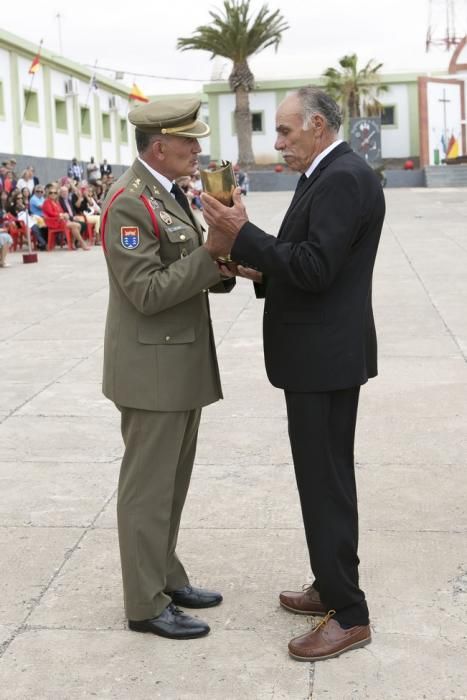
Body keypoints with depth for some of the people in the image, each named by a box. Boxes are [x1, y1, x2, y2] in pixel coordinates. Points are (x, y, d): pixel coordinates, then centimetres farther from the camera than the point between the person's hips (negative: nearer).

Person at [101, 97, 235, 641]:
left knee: (171, 483, 18)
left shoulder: (169, 193, 13)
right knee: (148, 488, 1)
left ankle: (165, 578, 32)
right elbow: (148, 292, -22)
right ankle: (145, 605, 13)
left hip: (181, 363, 10)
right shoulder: (129, 202, -18)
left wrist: (223, 267, -3)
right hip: (152, 367, -9)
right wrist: (213, 253, -23)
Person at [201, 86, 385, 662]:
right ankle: (333, 588, 31)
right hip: (320, 353, 10)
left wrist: (242, 236, -23)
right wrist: (264, 272, 5)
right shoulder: (329, 176, 15)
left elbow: (316, 269, -25)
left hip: (326, 356, -10)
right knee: (326, 477, 17)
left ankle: (349, 616, 7)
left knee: (325, 481, -4)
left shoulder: (343, 178, -17)